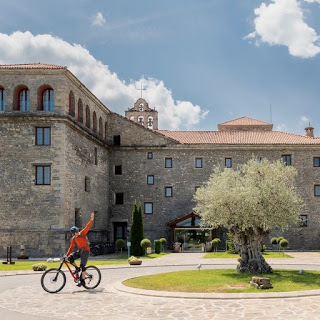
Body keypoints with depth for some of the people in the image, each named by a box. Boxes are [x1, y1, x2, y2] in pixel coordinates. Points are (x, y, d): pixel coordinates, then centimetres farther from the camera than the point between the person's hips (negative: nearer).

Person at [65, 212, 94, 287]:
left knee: (82, 266, -11)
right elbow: (71, 247, 8)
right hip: (79, 251, 5)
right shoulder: (73, 239, 4)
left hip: (85, 251, -5)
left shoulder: (82, 233, -9)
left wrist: (92, 219, -26)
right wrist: (67, 254, 0)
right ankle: (77, 268, 4)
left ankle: (82, 280, -4)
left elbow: (88, 227, -16)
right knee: (70, 258, -17)